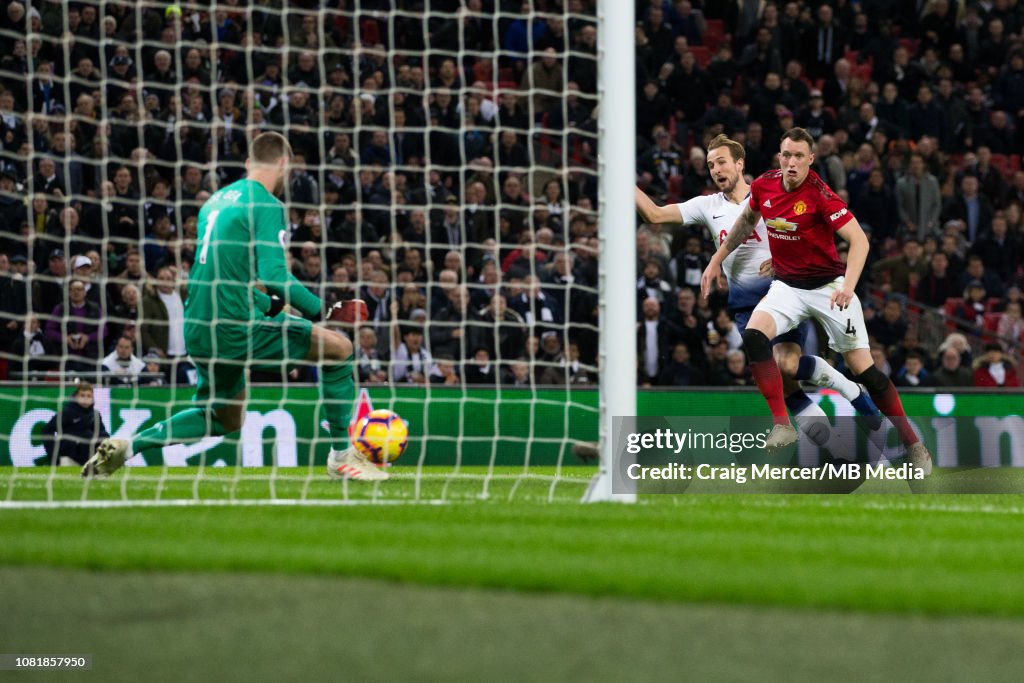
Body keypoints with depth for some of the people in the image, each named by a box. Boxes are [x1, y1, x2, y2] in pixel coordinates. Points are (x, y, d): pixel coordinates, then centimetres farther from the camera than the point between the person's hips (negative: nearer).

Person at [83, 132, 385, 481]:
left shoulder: (216, 200, 17)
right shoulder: (266, 204, -9)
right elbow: (274, 276, -20)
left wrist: (271, 305, 29)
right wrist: (325, 311, -13)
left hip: (198, 332, 8)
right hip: (237, 328, -8)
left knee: (225, 419, 26)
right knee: (339, 348, 2)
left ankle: (127, 447, 14)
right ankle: (341, 457, 5)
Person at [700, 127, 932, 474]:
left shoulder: (820, 194, -20)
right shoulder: (764, 186, -4)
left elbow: (859, 240, -25)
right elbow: (746, 221, 18)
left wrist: (848, 285, -39)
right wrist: (717, 260, 20)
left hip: (828, 286, -4)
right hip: (787, 286, 4)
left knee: (864, 369, -5)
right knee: (754, 335, -25)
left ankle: (912, 443, 9)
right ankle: (782, 425, -20)